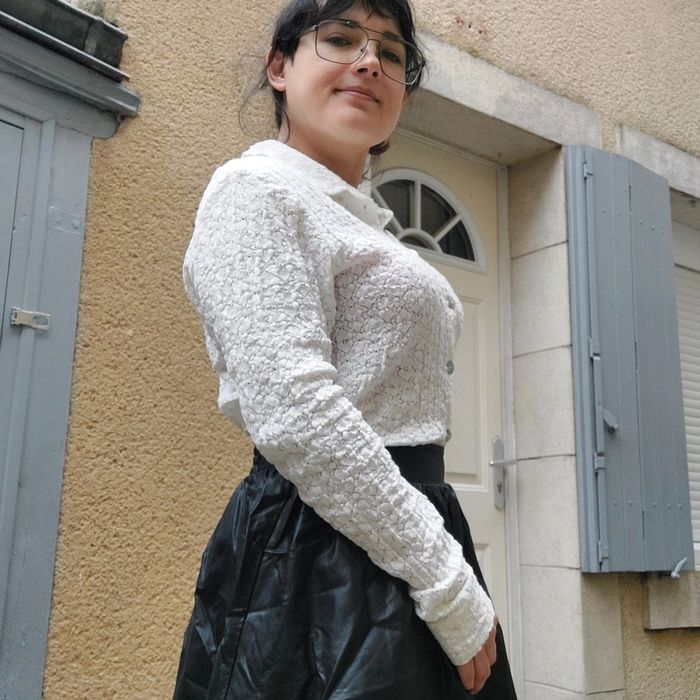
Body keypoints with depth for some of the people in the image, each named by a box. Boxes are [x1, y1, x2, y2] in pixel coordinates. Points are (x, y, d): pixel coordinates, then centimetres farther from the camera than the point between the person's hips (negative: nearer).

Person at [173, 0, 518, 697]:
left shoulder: (362, 224, 18)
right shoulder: (254, 189, -9)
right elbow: (296, 416, -22)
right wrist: (451, 585, -17)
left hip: (396, 541, 9)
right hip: (320, 567, -9)